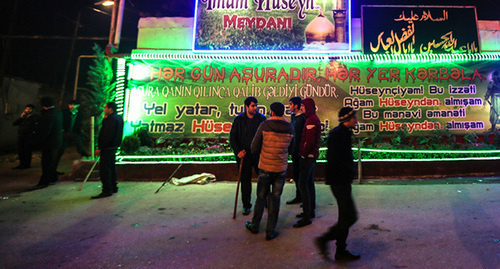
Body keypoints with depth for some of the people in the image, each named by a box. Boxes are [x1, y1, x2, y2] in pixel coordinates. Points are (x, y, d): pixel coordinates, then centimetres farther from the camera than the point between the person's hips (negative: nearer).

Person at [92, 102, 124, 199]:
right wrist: (105, 118, 9)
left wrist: (100, 148, -20)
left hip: (108, 148, -11)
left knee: (104, 169, -6)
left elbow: (107, 136, -23)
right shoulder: (118, 117, 14)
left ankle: (107, 190, -2)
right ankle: (113, 187, 27)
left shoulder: (112, 119, -18)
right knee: (111, 167, 18)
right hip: (113, 146, 11)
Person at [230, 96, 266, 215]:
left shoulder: (262, 119, 1)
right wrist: (237, 151, -12)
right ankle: (246, 205, 22)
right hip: (244, 155, 0)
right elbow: (232, 137, 0)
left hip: (259, 154, 1)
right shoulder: (239, 120, -1)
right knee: (245, 181, 8)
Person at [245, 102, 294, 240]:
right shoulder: (290, 128, -2)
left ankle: (254, 226, 30)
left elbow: (254, 148, -7)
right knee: (275, 199, 10)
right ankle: (270, 231, 17)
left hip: (265, 168, -1)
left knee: (261, 197, 14)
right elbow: (290, 149, 9)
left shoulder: (264, 126, -10)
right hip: (281, 169, 1)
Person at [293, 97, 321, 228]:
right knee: (309, 183, 16)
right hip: (311, 155, 11)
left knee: (302, 184, -8)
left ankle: (307, 217, -3)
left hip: (308, 156, -11)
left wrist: (304, 154, -13)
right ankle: (311, 211, 27)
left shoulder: (311, 120, -17)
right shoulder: (313, 119, 15)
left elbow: (310, 141, -23)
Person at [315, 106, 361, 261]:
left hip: (343, 180, 10)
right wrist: (351, 170, -13)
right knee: (350, 217, -7)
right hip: (339, 181, -10)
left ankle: (341, 251, 25)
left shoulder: (344, 133, 15)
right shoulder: (338, 133, -16)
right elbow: (335, 159, -25)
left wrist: (350, 170, 7)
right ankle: (324, 240, 5)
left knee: (345, 217, 15)